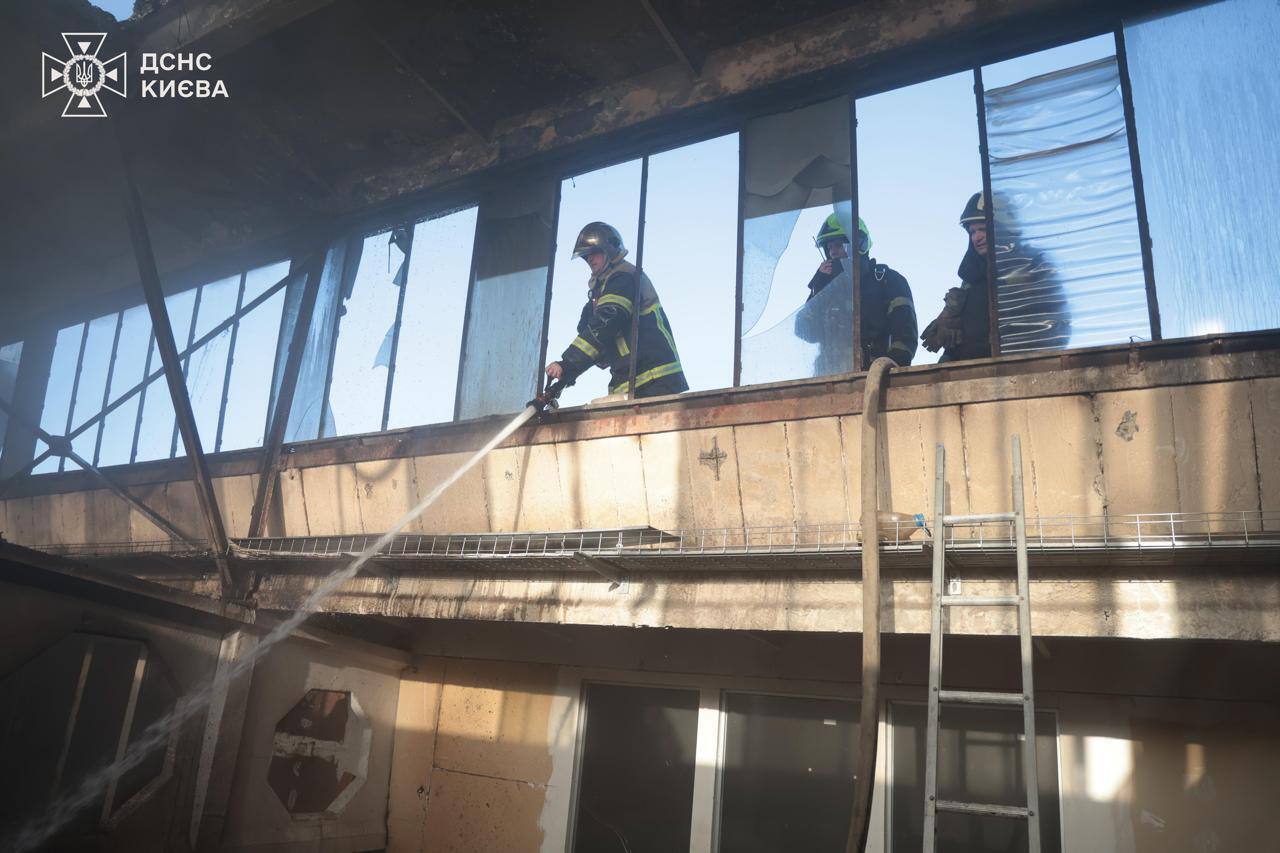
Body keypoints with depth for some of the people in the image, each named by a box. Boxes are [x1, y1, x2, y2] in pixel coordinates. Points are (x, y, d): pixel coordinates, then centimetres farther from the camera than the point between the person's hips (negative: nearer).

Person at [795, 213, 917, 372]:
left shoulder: (888, 281, 12)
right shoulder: (827, 287, 24)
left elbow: (905, 334, 0)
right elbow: (805, 332, 11)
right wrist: (819, 286, 5)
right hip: (829, 376, 3)